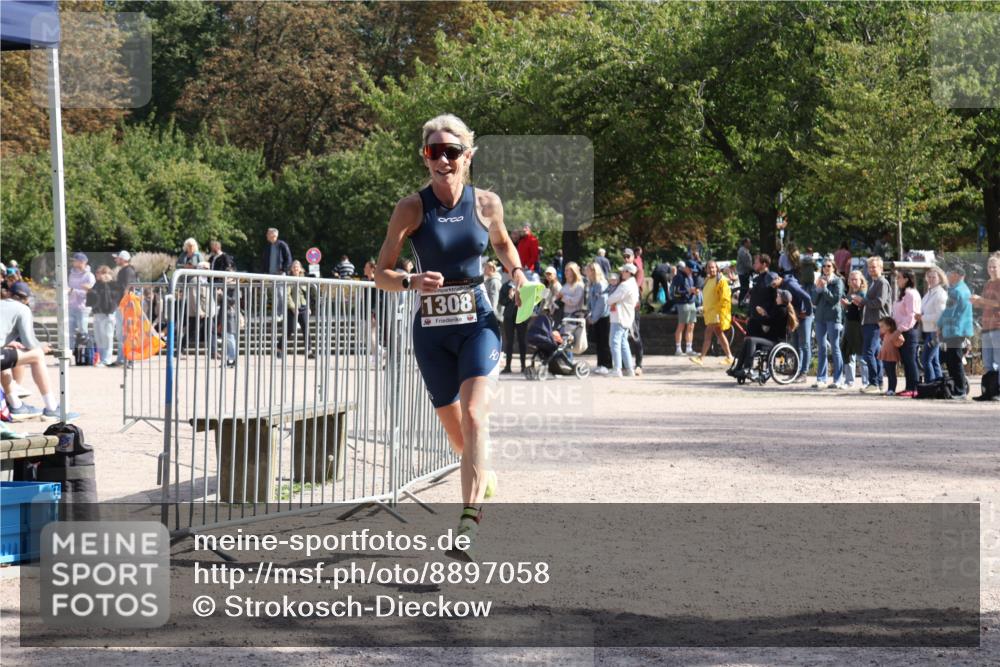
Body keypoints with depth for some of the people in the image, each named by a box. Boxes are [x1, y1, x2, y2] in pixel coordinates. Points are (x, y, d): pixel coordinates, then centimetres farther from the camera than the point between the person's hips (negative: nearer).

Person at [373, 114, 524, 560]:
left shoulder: (486, 203, 0)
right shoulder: (412, 208, -5)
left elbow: (502, 243, 22)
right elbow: (381, 274, -5)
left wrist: (517, 274, 2)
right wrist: (412, 282, -25)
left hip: (478, 322, -1)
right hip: (432, 329, 1)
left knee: (473, 414, -21)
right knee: (454, 429, 11)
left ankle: (468, 524, -29)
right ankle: (484, 476, 47)